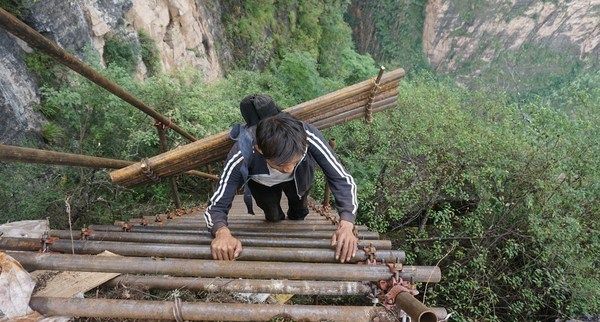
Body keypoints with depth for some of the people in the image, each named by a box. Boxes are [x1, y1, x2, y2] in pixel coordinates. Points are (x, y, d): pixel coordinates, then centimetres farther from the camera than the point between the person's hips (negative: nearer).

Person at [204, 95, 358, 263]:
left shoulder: (309, 136, -45)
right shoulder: (240, 157, -46)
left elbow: (342, 178, -39)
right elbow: (216, 206, -39)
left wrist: (346, 225, -55)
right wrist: (222, 233, -63)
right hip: (263, 183, -1)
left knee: (298, 213, 19)